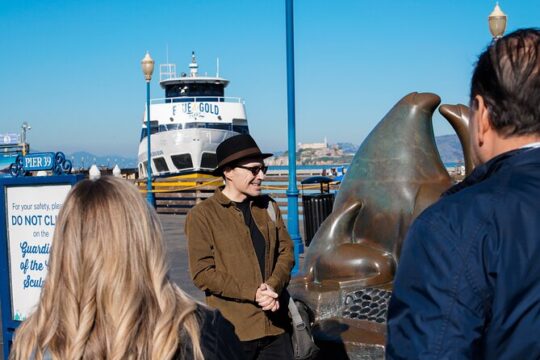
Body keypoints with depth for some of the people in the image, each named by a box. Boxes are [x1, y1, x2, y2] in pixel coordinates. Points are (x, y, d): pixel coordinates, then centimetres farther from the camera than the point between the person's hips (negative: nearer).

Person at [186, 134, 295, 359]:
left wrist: (273, 286, -10)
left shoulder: (268, 207, 11)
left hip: (276, 325, 5)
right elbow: (202, 273, -10)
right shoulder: (202, 216, -6)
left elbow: (286, 252, 10)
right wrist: (252, 293, -17)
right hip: (232, 330, -5)